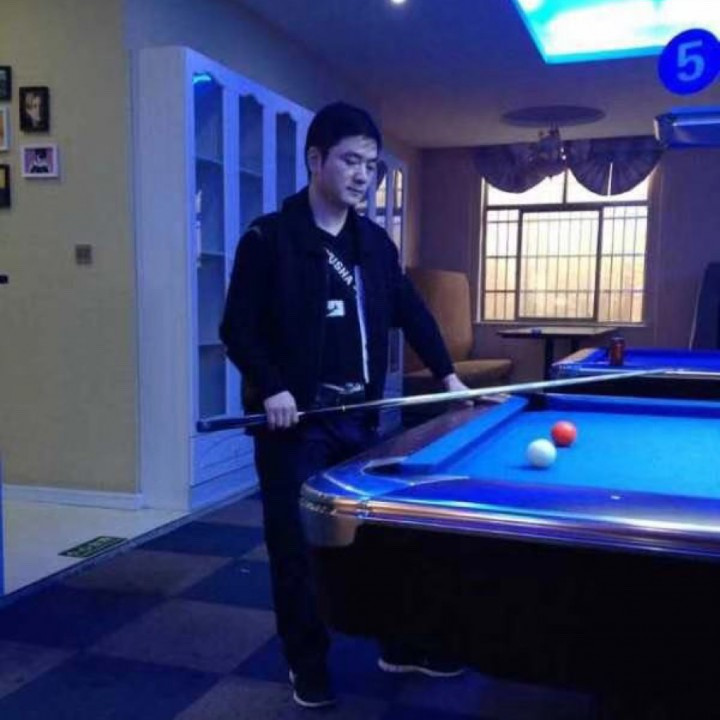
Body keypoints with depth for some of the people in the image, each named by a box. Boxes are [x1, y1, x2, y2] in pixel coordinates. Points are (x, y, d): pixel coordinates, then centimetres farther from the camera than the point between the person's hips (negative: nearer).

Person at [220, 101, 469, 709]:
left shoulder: (374, 242, 8)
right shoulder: (269, 238, -8)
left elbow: (410, 311, 16)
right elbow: (238, 327, -8)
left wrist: (448, 377, 13)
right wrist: (270, 387, -20)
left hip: (361, 417, 5)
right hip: (295, 422, -5)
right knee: (299, 546, 5)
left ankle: (401, 647, 30)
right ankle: (308, 666, 24)